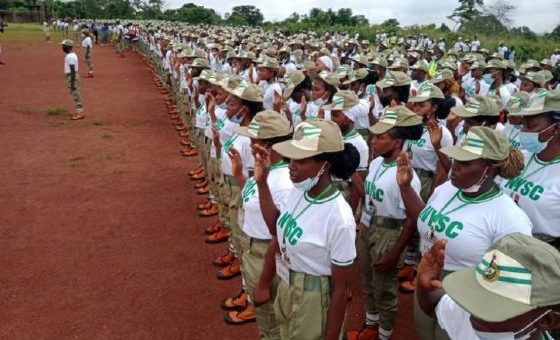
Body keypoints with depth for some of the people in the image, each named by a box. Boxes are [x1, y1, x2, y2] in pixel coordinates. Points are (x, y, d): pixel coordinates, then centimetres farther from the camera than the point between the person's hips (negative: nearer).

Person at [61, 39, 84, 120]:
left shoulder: (70, 56, -19)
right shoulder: (70, 55, 13)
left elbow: (73, 71, -23)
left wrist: (72, 83, -23)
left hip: (72, 77, -10)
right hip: (71, 76, 10)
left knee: (76, 95, -7)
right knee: (75, 95, 14)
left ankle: (80, 113, -4)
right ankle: (79, 111, 20)